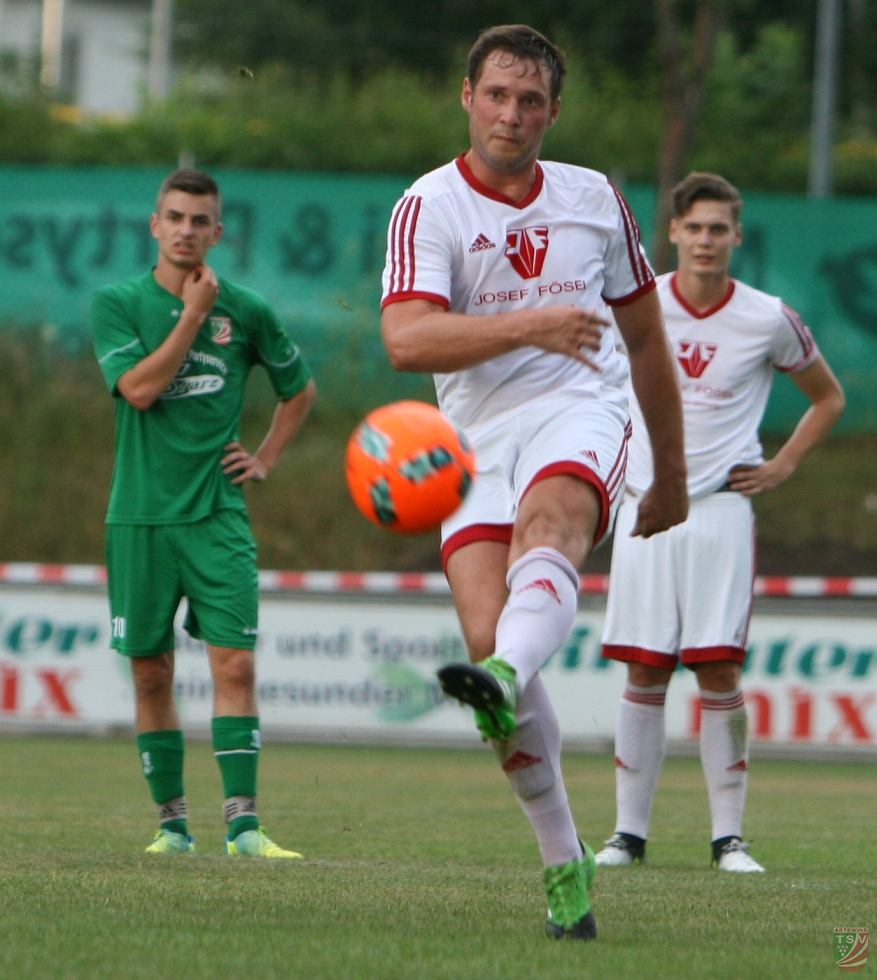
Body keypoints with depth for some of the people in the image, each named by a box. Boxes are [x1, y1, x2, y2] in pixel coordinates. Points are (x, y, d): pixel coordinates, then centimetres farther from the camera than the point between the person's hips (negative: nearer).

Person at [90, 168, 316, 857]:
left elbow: (300, 388, 21)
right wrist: (193, 312, -13)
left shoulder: (246, 312, 5)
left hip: (218, 515, 0)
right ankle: (172, 821, 14)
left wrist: (266, 459, 10)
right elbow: (138, 388, -14)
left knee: (235, 664, -11)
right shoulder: (118, 304, 1)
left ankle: (243, 824, -13)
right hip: (140, 516, 0)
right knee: (152, 674, 4)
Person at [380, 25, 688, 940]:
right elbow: (406, 339, -17)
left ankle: (503, 683, -65)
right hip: (476, 442, 0)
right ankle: (563, 861, -5)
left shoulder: (595, 200, 12)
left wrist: (672, 474, 27)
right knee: (487, 633, -16)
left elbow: (647, 339, 24)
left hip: (579, 416, 0)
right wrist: (528, 325, -27)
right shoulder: (429, 207, 0)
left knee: (547, 528, -34)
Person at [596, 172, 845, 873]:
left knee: (720, 671, -6)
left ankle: (729, 836, -1)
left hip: (722, 507, -1)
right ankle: (629, 831, 6)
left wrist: (781, 468, 5)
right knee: (644, 674, 0)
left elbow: (829, 398, 14)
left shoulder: (768, 320, -2)